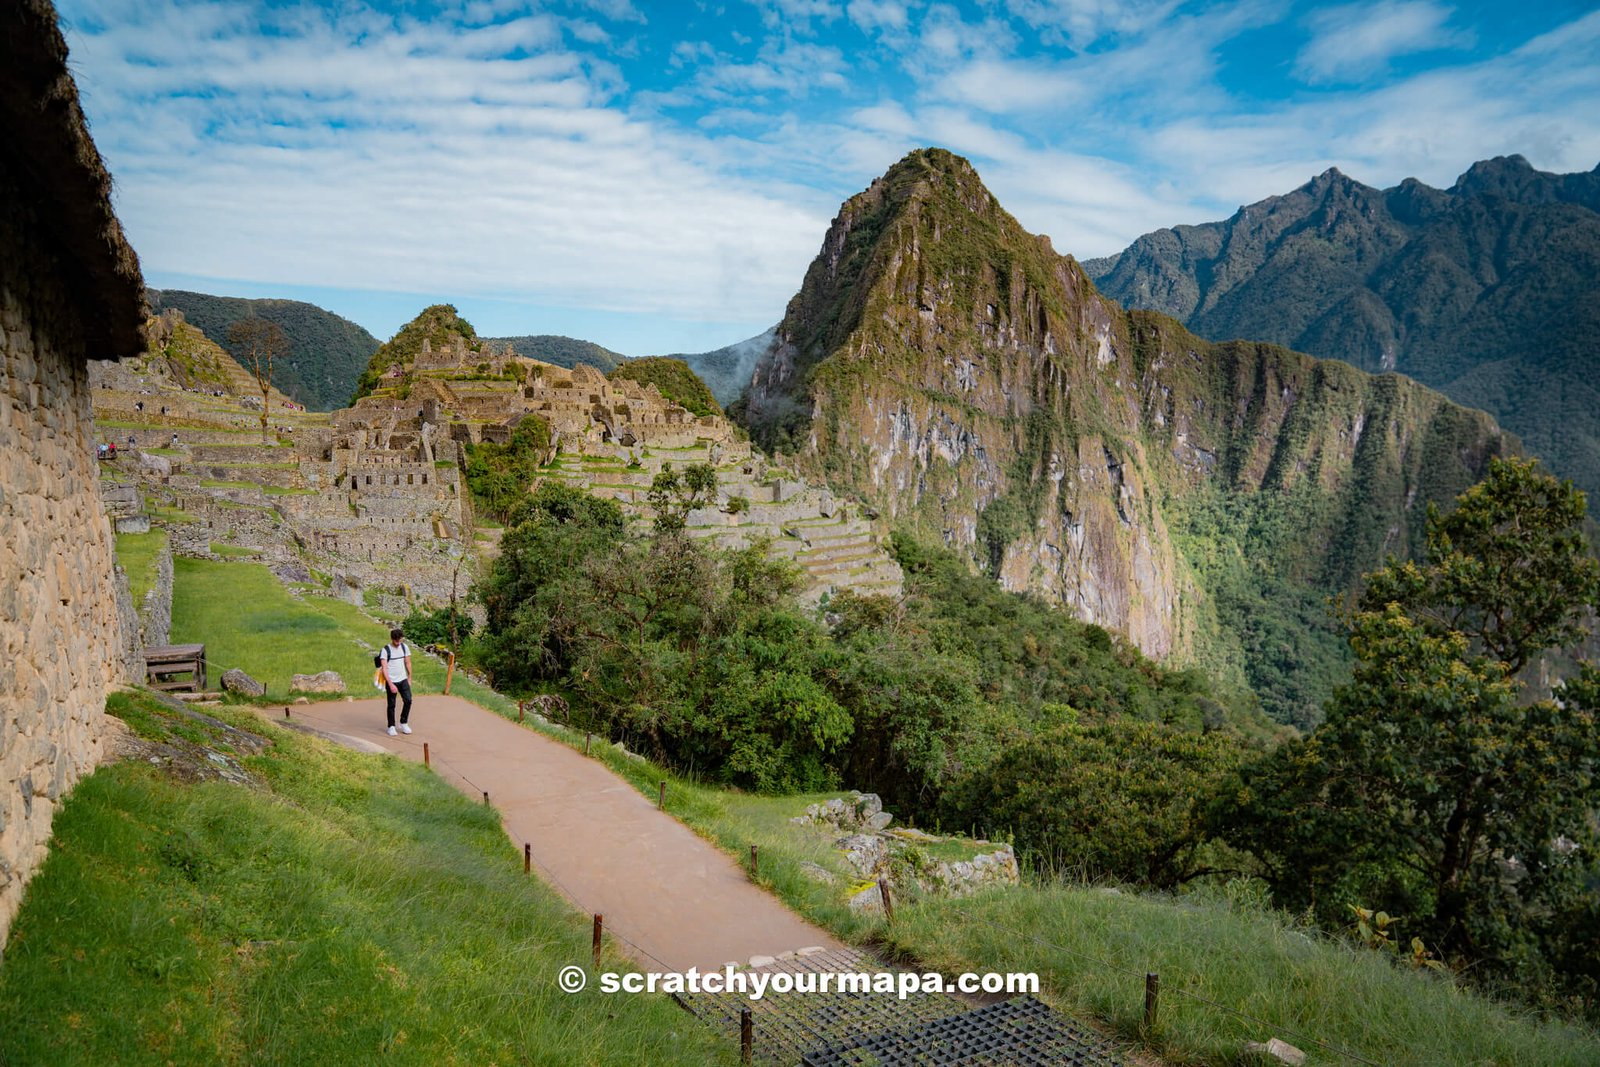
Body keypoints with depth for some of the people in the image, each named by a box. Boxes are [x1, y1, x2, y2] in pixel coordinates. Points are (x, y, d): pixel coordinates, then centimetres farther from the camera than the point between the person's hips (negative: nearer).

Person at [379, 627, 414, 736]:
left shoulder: (405, 647, 3)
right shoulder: (386, 650, -12)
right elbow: (384, 668, -16)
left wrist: (409, 678, 11)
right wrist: (391, 684, -21)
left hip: (403, 679, 4)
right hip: (391, 681, -4)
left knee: (408, 700, -5)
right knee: (391, 705, 3)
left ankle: (403, 723, 12)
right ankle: (391, 726, 16)